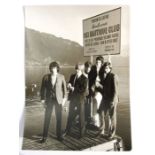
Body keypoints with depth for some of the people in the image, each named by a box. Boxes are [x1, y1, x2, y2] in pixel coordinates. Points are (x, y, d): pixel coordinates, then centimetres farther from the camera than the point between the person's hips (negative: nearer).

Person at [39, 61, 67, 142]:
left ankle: (59, 135, 22)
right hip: (49, 99, 0)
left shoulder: (61, 77, -2)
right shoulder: (46, 77, -3)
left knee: (59, 118, 7)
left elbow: (64, 88, 4)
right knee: (47, 118, 1)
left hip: (58, 100, 0)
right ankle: (44, 136, 13)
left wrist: (64, 98, 0)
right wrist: (43, 99, -3)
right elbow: (43, 89, 2)